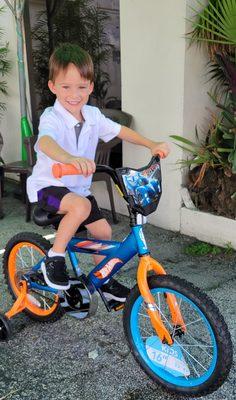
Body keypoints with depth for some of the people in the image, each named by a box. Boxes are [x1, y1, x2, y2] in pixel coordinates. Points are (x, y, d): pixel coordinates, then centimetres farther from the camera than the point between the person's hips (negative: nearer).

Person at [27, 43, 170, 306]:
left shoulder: (93, 116, -4)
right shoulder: (51, 117, -24)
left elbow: (120, 131, 6)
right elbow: (46, 141, -46)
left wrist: (152, 145, -7)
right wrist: (70, 158, -68)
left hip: (78, 187, 7)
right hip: (48, 185, -7)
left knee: (103, 230, 5)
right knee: (80, 206, -35)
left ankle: (104, 281, 28)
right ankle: (54, 258, -13)